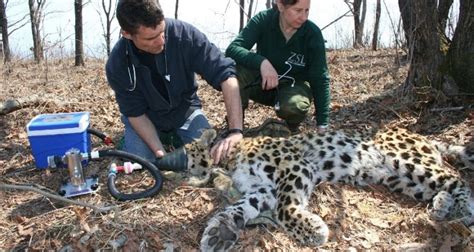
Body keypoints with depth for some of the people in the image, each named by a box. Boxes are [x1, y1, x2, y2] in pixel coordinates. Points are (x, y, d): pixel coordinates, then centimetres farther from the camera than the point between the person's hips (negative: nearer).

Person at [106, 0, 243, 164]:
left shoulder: (184, 33, -29)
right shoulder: (117, 65, -25)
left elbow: (225, 74, -31)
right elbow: (135, 113, -17)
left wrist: (236, 131, -42)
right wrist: (160, 151, -32)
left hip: (185, 110, 1)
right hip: (146, 117, 0)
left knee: (210, 157, -18)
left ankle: (174, 138, 13)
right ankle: (163, 139, 11)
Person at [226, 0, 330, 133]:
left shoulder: (313, 34, -18)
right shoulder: (263, 20, -17)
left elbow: (320, 79, -17)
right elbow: (232, 49, -27)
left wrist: (322, 125, -23)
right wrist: (261, 62, -45)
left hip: (294, 85, -1)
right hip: (264, 82, 1)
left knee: (292, 105, -36)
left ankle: (293, 128, 0)